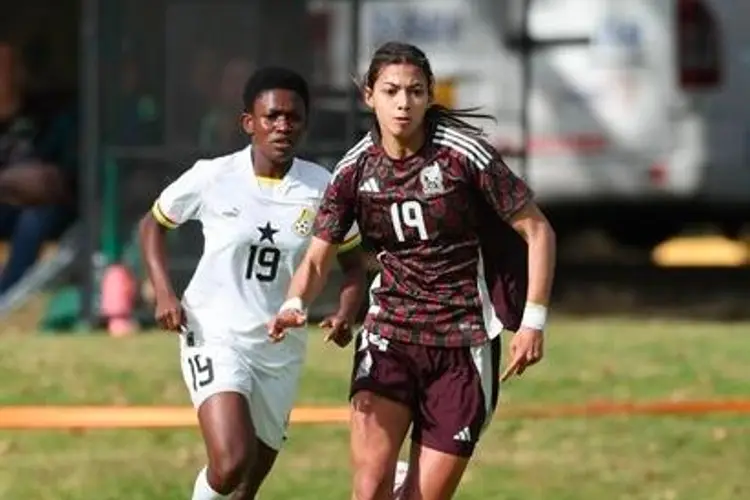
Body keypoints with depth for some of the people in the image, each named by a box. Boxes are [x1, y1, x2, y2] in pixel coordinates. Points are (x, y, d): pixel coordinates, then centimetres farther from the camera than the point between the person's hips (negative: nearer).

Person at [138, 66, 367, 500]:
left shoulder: (322, 189, -3)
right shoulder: (212, 179, -8)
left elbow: (353, 263, 9)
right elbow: (153, 223, 9)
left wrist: (346, 314, -11)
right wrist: (164, 292, -5)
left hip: (281, 350, 3)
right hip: (215, 337, -3)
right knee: (231, 463, -26)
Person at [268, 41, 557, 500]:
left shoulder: (464, 154, -10)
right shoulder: (355, 170, -1)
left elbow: (537, 231, -5)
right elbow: (318, 259, 2)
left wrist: (534, 321, -11)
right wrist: (295, 306, -20)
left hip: (463, 344, -2)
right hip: (389, 336, 2)